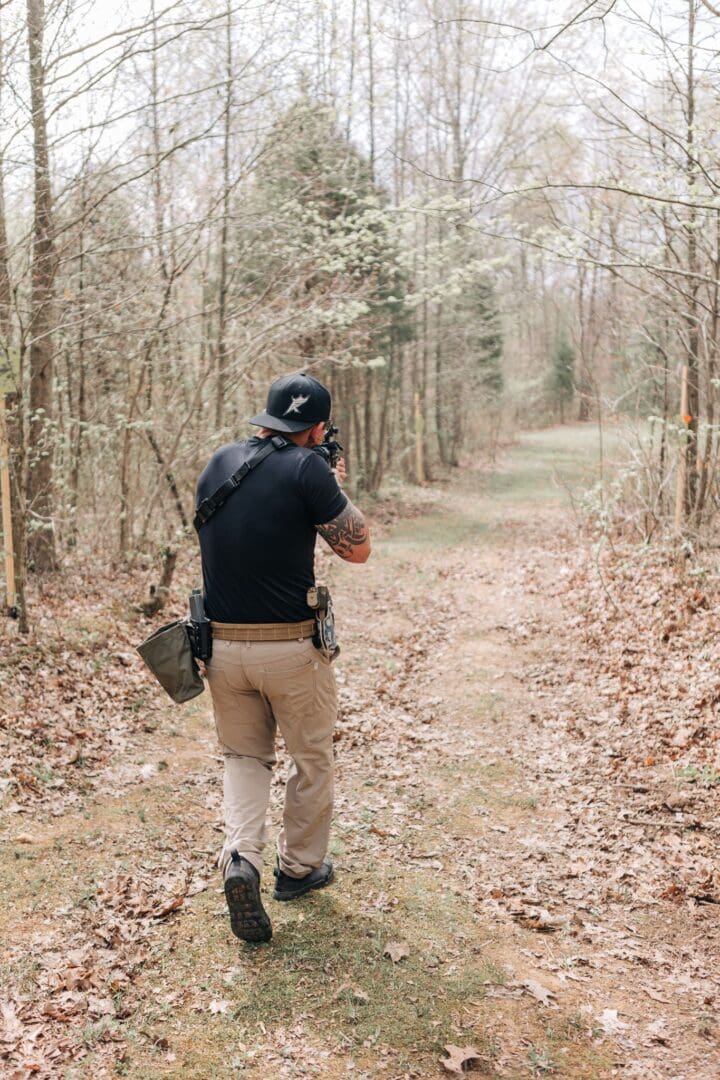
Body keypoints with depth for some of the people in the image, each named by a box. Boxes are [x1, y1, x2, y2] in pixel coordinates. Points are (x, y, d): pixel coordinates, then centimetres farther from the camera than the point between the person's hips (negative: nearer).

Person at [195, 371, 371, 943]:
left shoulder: (219, 462, 5)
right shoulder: (307, 469, -13)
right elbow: (357, 547, -6)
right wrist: (336, 487, 8)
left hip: (222, 645, 5)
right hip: (290, 647, -5)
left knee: (245, 756, 20)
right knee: (313, 759, 17)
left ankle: (241, 857, -1)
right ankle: (300, 867, 30)